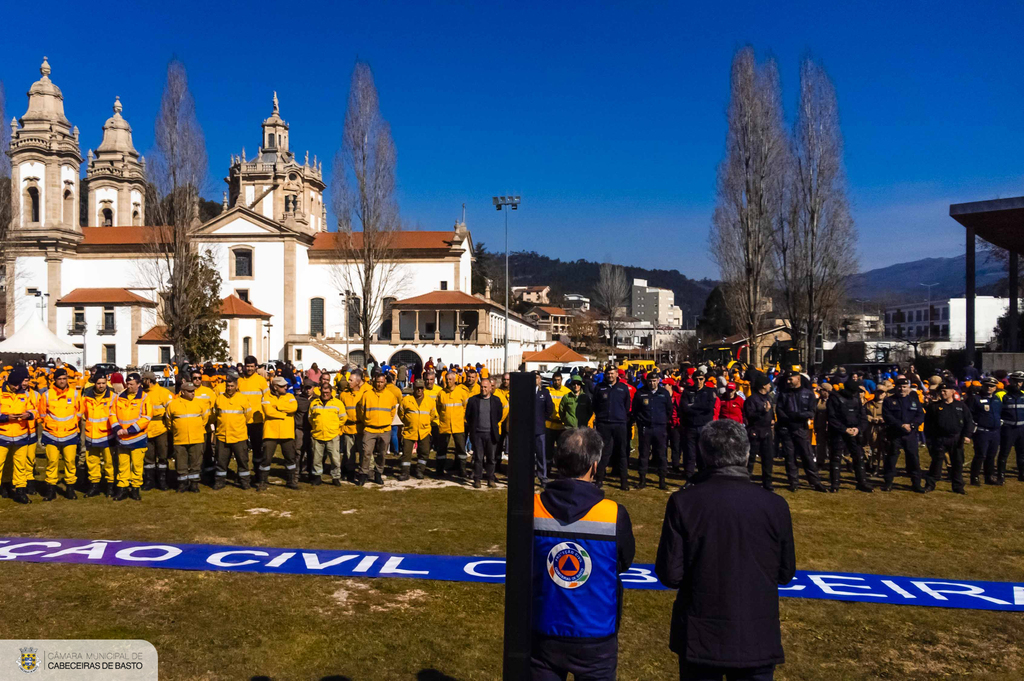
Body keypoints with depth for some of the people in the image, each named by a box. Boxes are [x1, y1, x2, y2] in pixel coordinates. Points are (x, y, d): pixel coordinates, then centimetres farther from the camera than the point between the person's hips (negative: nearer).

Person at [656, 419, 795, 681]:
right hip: (758, 639, 1)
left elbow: (669, 575, -12)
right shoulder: (775, 505, -10)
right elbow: (786, 573, 2)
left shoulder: (683, 502, -15)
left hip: (700, 639, -1)